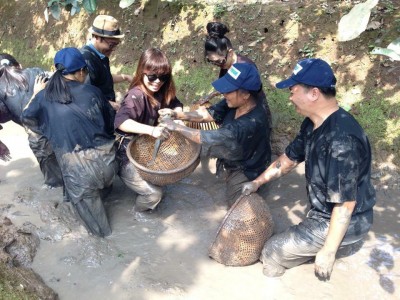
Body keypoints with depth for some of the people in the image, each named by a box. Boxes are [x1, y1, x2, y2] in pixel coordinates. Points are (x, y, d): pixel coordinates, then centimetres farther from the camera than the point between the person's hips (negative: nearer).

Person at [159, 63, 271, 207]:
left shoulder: (250, 124, -43)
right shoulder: (238, 102, -19)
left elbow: (208, 138, -36)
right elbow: (209, 114, -9)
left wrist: (176, 127, -27)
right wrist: (177, 114, -19)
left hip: (246, 170, -7)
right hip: (232, 158, 8)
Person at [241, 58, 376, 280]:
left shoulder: (341, 140, -34)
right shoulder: (313, 124, -3)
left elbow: (345, 203, -30)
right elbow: (290, 157, 12)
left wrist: (328, 251, -22)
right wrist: (258, 182, 16)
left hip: (345, 222, -9)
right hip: (323, 213, 9)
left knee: (273, 251, 0)